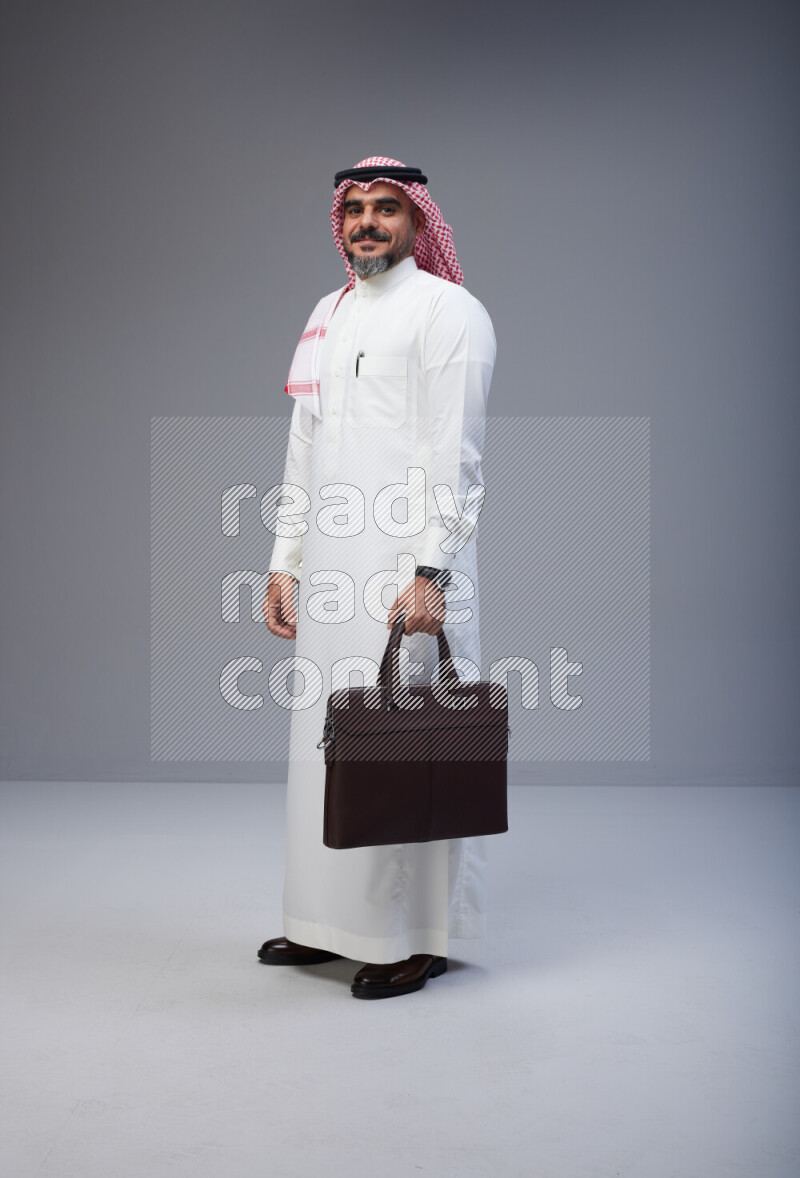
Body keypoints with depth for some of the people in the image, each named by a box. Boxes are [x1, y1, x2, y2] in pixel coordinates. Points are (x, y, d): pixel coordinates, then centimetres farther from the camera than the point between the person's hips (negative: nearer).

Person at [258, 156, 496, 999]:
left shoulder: (446, 311, -3)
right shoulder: (326, 315, 20)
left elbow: (454, 456, -12)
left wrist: (428, 573, -20)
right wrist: (285, 561, 16)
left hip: (408, 566, -7)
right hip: (332, 567, 7)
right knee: (326, 739, 10)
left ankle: (417, 937, 5)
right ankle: (329, 923, 21)